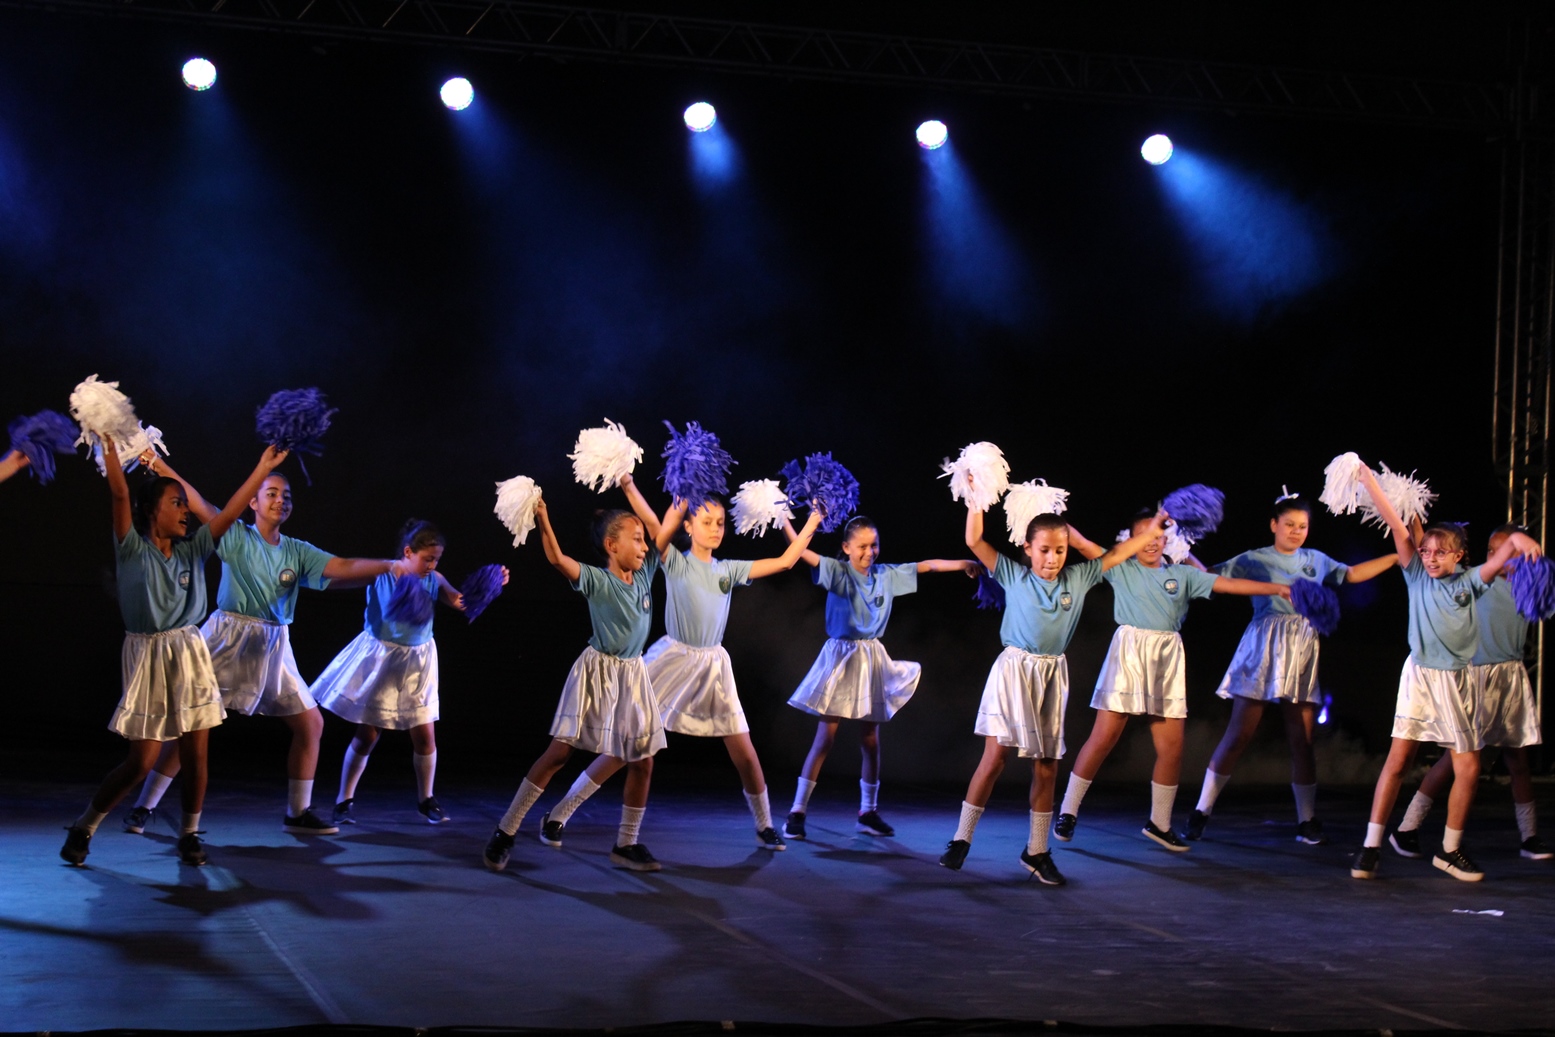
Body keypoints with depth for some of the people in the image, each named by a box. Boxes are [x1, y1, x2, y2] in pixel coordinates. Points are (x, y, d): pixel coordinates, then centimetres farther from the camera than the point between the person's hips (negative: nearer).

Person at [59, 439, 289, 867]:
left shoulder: (192, 550, 7)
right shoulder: (133, 550, -6)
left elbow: (231, 510, 7)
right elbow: (121, 497, -19)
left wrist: (264, 467, 6)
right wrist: (110, 451, -30)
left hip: (190, 655, 5)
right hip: (148, 658, -5)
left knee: (195, 753, 1)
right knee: (142, 760, -5)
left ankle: (189, 833, 16)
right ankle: (83, 828, 12)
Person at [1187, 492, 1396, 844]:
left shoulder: (1316, 560, 15)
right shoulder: (1254, 559, 2)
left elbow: (1352, 574, 20)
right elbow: (1211, 577, -2)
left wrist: (1396, 557, 15)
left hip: (1303, 654, 4)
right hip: (1263, 648, -4)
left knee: (1302, 739, 2)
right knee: (1239, 734, -6)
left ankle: (1307, 822, 10)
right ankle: (1201, 812, 1)